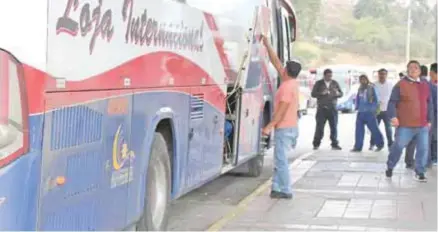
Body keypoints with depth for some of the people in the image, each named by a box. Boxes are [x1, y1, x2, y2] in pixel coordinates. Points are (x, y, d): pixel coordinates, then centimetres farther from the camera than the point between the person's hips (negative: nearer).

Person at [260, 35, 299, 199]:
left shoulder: (287, 87, -17)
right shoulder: (291, 83, 10)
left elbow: (281, 111, -21)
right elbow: (276, 62, 19)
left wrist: (269, 126, -21)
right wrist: (267, 45, 22)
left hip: (284, 128, -10)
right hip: (289, 127, 10)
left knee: (281, 159, -6)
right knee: (279, 159, 13)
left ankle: (285, 191, -4)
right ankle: (276, 188, 16)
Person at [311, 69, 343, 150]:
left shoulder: (335, 83, 9)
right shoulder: (319, 83, 5)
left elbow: (341, 93, 11)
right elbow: (313, 94, 0)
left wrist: (338, 93, -13)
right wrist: (321, 93, -17)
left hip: (332, 108, 2)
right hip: (321, 108, -2)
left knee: (334, 127, 1)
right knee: (319, 127, -2)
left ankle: (334, 144, 7)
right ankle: (316, 144, 6)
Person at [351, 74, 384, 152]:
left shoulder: (371, 88, -5)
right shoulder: (360, 89, 10)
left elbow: (376, 100, -3)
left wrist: (374, 109, -7)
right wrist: (357, 107, 11)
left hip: (369, 113, -5)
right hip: (360, 113, 5)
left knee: (373, 128, 1)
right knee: (359, 129, 2)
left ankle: (380, 144, 19)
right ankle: (358, 146, 7)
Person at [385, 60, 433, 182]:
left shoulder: (425, 85, 12)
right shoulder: (401, 85, -5)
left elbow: (429, 104, 19)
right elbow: (392, 102, -8)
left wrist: (429, 120, 17)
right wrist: (393, 116, -21)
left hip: (423, 125, 5)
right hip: (405, 125, -4)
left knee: (423, 149, 2)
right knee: (398, 147, 2)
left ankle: (420, 172, 14)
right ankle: (390, 167, 22)